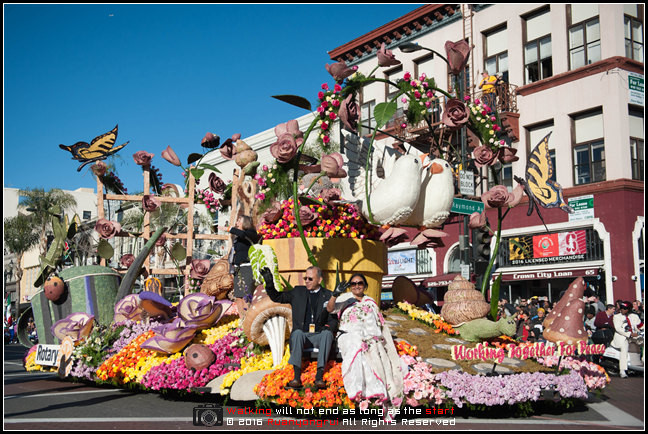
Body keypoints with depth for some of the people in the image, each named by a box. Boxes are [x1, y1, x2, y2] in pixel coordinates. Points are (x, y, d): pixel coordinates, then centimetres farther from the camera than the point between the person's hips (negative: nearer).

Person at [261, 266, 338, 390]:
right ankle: (297, 377, -42)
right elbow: (277, 297, 15)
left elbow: (334, 319, 9)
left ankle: (319, 377, -40)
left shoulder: (328, 295, 10)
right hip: (302, 335, 1)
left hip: (319, 336, 0)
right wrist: (270, 283, -2)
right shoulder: (298, 292, 14)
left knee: (327, 333, -33)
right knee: (297, 333, -33)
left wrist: (328, 327, -13)